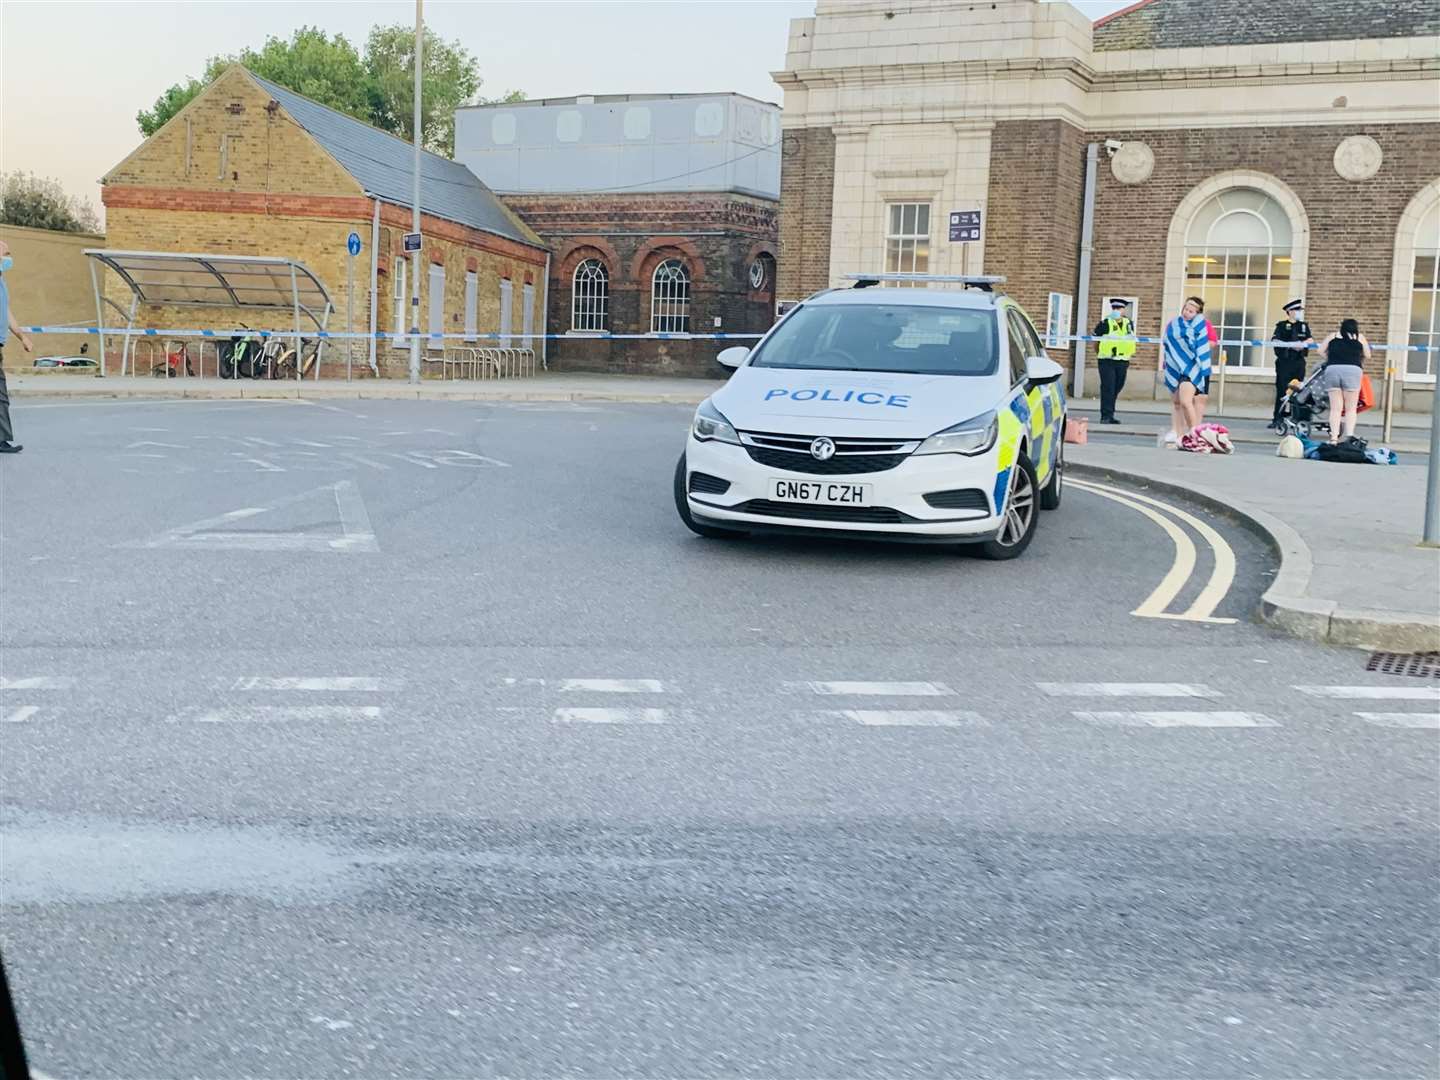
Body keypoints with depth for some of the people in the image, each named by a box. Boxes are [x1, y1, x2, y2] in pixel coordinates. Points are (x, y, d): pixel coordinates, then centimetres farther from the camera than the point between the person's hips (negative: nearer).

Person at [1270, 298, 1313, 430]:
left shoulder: (1304, 326, 17)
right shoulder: (1282, 325, 4)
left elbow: (1311, 339, 5)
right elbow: (1275, 341, -10)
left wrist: (1303, 343, -16)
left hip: (1299, 362, 4)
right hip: (1284, 362, -4)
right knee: (1282, 391, -7)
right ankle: (1277, 419, -4)